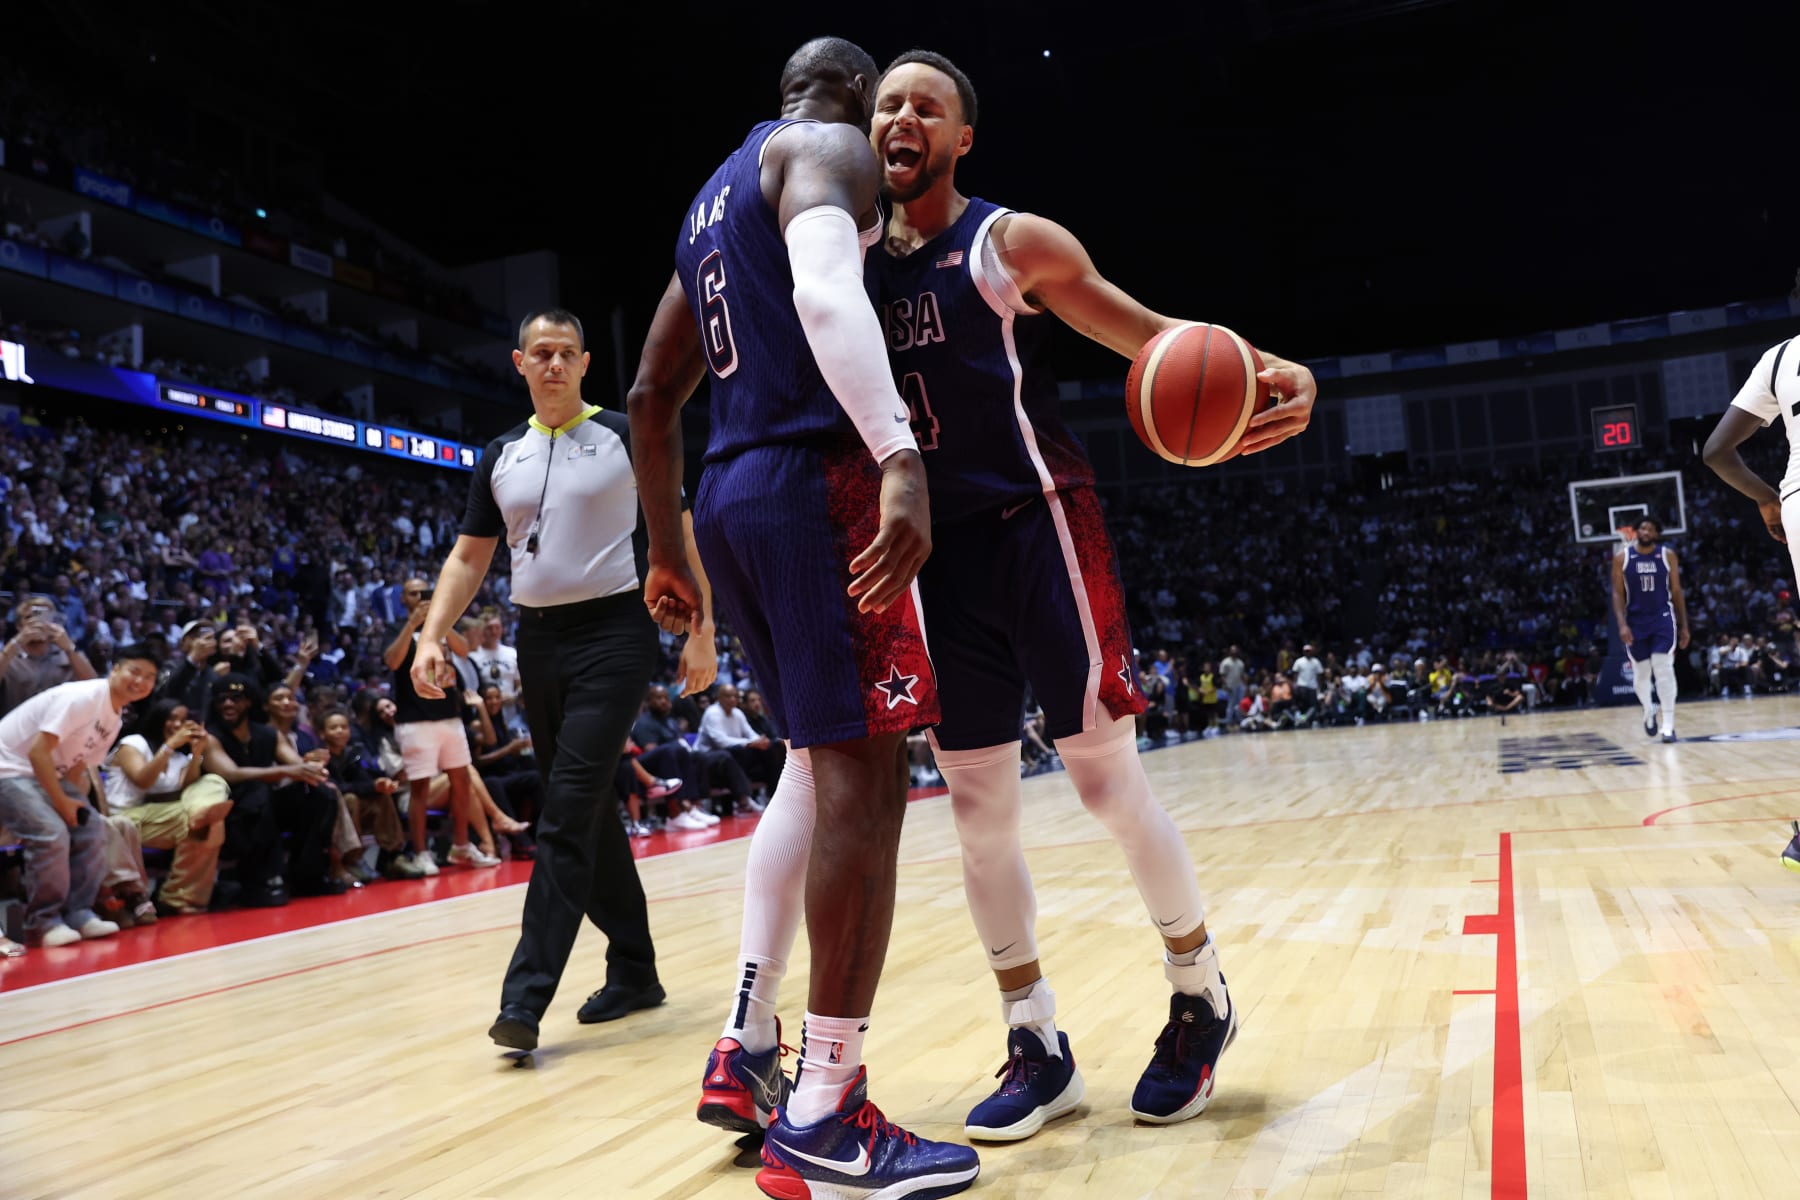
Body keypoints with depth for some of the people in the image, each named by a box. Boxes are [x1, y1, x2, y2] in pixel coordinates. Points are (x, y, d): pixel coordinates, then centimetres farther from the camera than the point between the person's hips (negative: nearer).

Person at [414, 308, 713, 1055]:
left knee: (568, 808, -13)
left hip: (613, 633, -5)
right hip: (538, 638, 6)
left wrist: (700, 629, -5)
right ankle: (633, 971, 22)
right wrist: (432, 637, 2)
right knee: (587, 810, 10)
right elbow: (469, 557, 15)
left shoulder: (623, 436, 0)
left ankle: (526, 996, -11)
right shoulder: (500, 456, 13)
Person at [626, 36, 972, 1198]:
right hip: (819, 481, -9)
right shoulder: (828, 148, 1)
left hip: (732, 494, 9)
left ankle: (748, 1053, 19)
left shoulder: (713, 199, 27)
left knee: (818, 761, 17)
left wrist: (668, 549, 28)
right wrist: (900, 456, -35)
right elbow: (825, 290, -24)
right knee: (864, 777, -7)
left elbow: (653, 398, 25)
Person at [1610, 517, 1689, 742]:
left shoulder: (1668, 555, -1)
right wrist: (1622, 624, -13)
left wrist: (1684, 626, 3)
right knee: (1640, 673, 8)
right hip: (1636, 621, 1)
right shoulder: (1622, 557, -2)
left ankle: (1668, 724, -6)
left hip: (1663, 619, -1)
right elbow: (1618, 593, -2)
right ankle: (1648, 711, 36)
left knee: (1664, 670, -10)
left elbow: (1677, 592, 5)